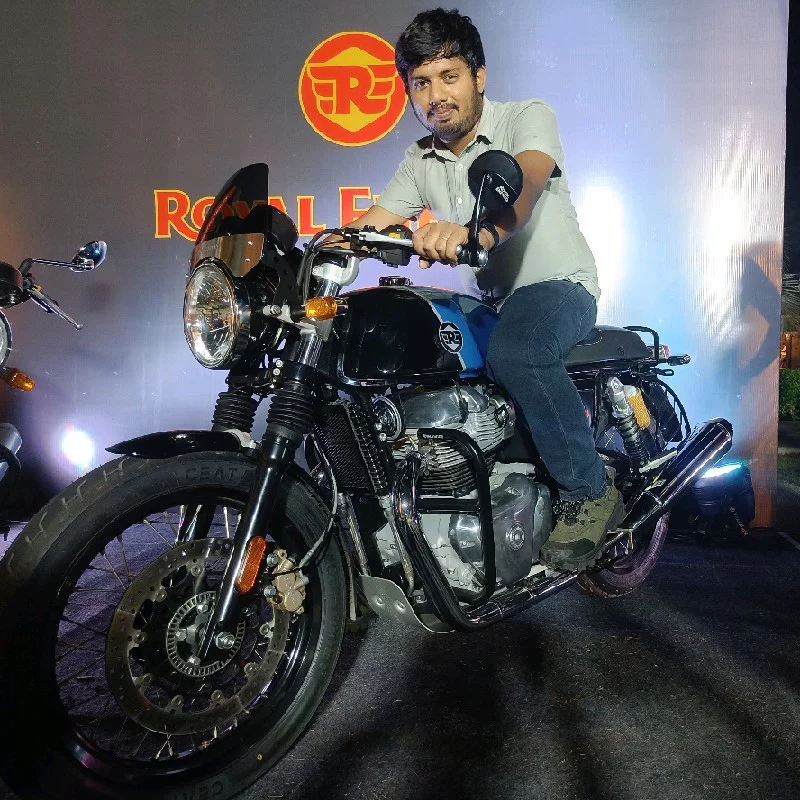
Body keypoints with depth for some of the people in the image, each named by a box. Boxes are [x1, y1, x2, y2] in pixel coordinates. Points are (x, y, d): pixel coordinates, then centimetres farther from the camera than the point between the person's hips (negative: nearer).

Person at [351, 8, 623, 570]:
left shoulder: (528, 117, -8)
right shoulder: (421, 160, 10)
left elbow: (524, 185, -31)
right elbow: (368, 227, 1)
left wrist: (477, 232, -52)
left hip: (558, 287, -6)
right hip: (485, 302, 6)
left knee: (515, 350, -39)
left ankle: (589, 491, -18)